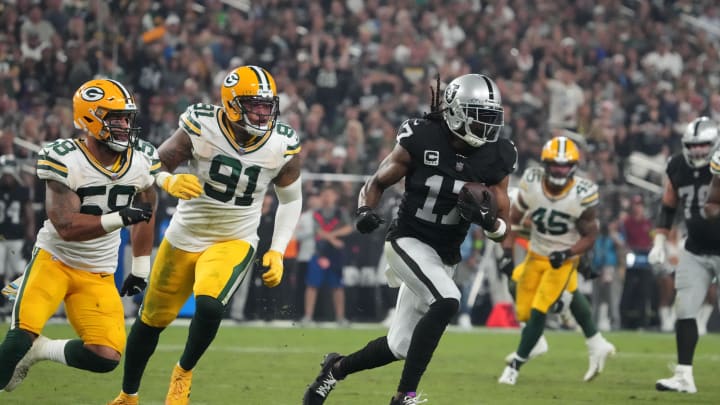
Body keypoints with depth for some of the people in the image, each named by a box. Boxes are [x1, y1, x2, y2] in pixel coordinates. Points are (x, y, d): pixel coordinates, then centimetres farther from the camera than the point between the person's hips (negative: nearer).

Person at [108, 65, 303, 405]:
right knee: (153, 319, 13)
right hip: (185, 237, 0)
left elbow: (291, 199, 6)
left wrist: (277, 252, -3)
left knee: (209, 306, -28)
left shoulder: (282, 147, -10)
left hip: (234, 242, 0)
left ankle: (184, 373, 1)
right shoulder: (200, 129, -18)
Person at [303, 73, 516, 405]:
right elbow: (377, 183, 0)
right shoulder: (421, 141, -13)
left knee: (399, 347, 9)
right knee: (446, 302, -31)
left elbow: (503, 230, -1)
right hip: (408, 241, -5)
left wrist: (489, 221, -24)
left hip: (445, 256, 5)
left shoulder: (495, 160, -4)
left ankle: (336, 368, 38)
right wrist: (364, 211, -20)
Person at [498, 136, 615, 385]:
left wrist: (567, 253, -28)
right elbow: (514, 218, -2)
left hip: (563, 259, -4)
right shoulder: (531, 184, -17)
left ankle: (516, 364, 4)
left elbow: (589, 236, -11)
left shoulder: (582, 196, -22)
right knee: (524, 311, 7)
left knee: (538, 310, -11)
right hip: (536, 254, 4)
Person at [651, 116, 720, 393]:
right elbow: (668, 207, 12)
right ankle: (684, 376, 5)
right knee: (684, 311, 1)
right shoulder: (677, 168, -1)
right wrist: (659, 242, 7)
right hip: (695, 252, 5)